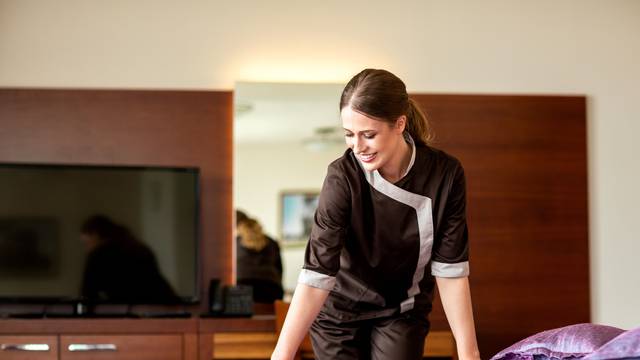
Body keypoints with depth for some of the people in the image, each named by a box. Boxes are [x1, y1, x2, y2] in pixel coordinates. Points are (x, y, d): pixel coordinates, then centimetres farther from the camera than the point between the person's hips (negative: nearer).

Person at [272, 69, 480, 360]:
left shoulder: (445, 173, -19)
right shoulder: (343, 177, -25)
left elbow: (450, 269, -14)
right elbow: (317, 273, -29)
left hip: (403, 312, 2)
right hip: (340, 310, -1)